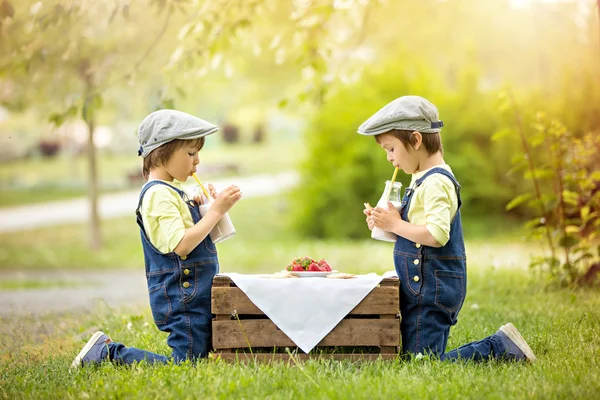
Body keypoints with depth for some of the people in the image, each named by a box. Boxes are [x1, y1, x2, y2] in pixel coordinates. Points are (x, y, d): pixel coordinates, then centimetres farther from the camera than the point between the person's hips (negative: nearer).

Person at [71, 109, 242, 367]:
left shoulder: (172, 191, 18)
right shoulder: (158, 194, -14)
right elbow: (180, 245, -24)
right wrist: (216, 210, -19)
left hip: (197, 294, 10)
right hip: (181, 296, -10)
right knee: (185, 365, -11)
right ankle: (107, 352, -1)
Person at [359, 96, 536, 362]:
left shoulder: (436, 183, -16)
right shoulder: (424, 179, 16)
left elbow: (436, 235, -27)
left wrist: (396, 224, -16)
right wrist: (388, 224, 6)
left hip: (432, 289, -10)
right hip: (424, 288, 10)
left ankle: (498, 347, -6)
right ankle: (500, 344, 10)